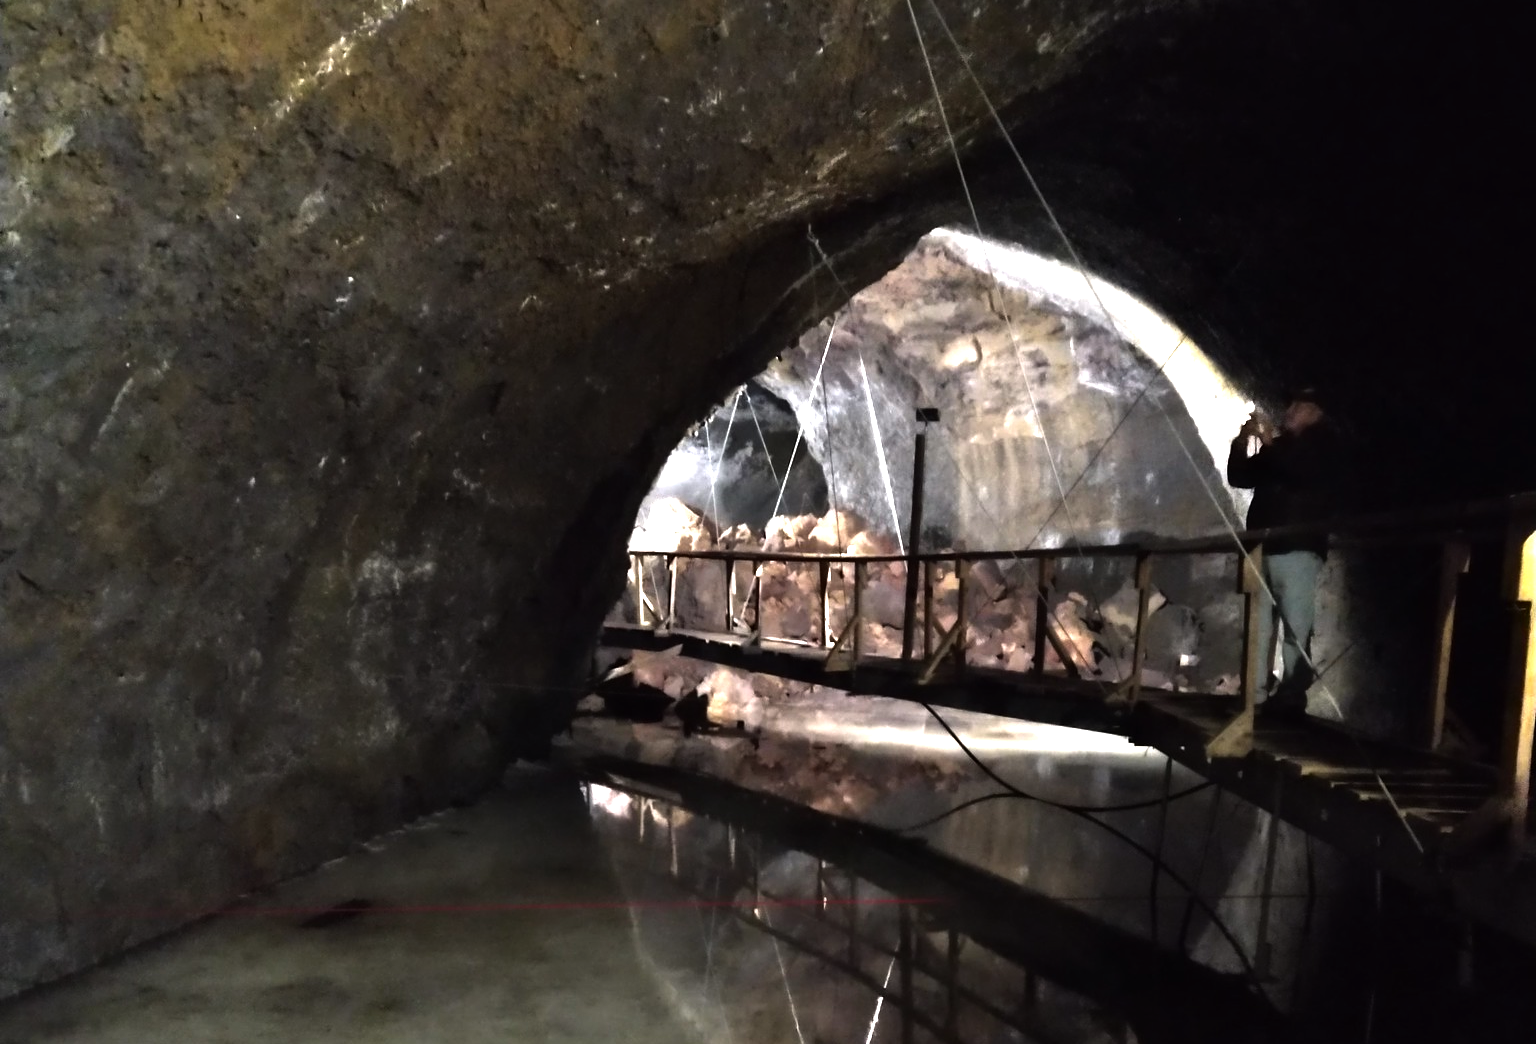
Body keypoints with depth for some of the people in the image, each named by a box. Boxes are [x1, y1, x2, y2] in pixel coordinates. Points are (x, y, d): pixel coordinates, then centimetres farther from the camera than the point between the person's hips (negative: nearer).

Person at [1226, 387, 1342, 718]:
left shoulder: (1324, 444, 8)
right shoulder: (1279, 447, 25)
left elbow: (1305, 472, -12)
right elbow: (1240, 477, 19)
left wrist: (1270, 442, -12)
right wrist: (1241, 445, 3)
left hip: (1298, 548, -6)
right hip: (1264, 547, 6)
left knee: (1296, 625, -10)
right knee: (1258, 624, 2)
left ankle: (1291, 695, -11)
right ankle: (1254, 692, 3)